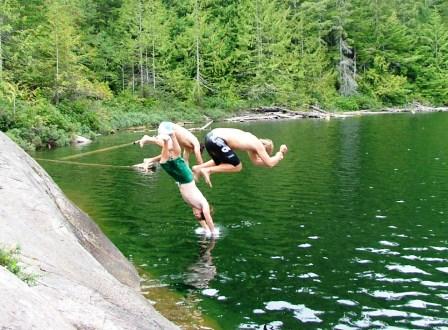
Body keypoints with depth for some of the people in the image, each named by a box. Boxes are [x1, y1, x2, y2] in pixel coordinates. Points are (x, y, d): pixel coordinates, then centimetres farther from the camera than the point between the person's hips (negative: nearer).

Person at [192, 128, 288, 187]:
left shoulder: (252, 141, 25)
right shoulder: (258, 145, 1)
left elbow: (256, 161, 34)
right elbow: (269, 164, 0)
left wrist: (277, 158, 31)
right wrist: (280, 153, 16)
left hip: (212, 135, 9)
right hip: (217, 140, -9)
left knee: (221, 163, 33)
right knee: (237, 166, 5)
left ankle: (198, 168, 17)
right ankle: (208, 170, -3)